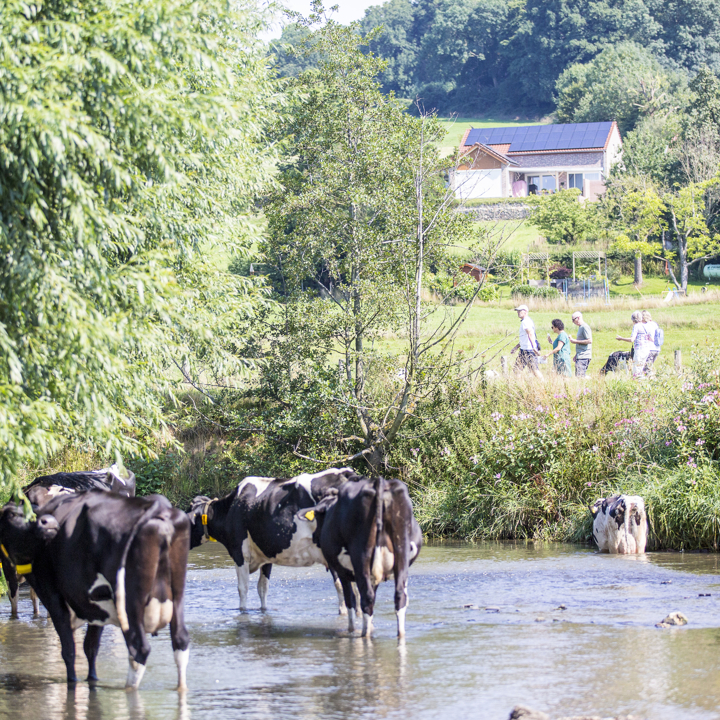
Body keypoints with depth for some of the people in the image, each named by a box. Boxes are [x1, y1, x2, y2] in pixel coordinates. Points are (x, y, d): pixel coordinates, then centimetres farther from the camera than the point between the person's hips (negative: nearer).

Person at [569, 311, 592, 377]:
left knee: (579, 376, -16)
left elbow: (589, 341, -19)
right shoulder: (580, 327, 20)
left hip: (584, 356, -10)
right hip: (580, 356, 10)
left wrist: (576, 341, -14)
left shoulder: (585, 327, -11)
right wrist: (576, 355, 23)